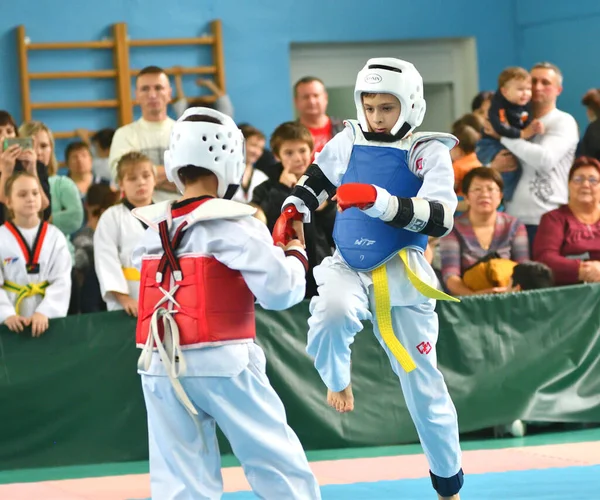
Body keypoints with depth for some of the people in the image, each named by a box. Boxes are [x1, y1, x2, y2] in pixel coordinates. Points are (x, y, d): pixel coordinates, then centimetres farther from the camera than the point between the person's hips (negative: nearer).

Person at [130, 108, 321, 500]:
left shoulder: (153, 230, 8)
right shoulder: (235, 224, -9)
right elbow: (280, 290, -13)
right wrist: (296, 257, 7)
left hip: (161, 368, 5)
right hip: (222, 364, -5)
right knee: (281, 467, 8)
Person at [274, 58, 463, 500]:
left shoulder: (429, 152, -8)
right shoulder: (349, 142, 3)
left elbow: (439, 219, -23)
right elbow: (315, 181, 21)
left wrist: (380, 200, -35)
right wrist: (293, 213, 1)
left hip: (400, 275, -2)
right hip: (348, 266, 2)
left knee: (422, 382, 3)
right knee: (332, 313, -35)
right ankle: (337, 382, -2)